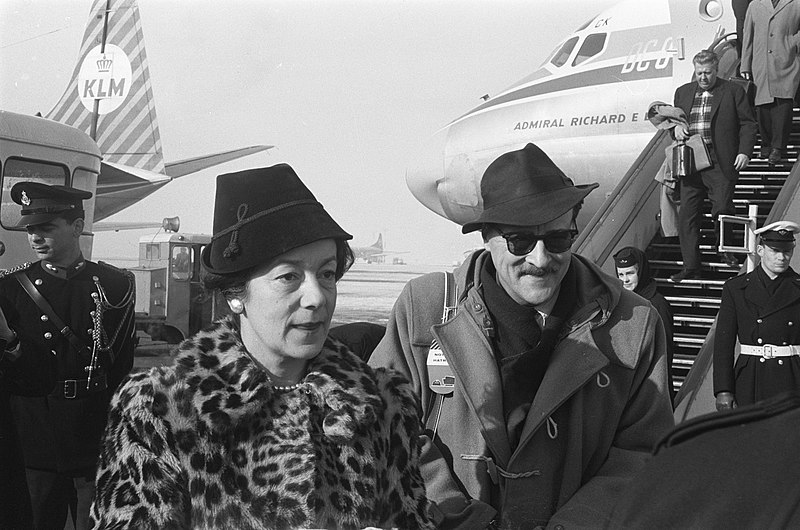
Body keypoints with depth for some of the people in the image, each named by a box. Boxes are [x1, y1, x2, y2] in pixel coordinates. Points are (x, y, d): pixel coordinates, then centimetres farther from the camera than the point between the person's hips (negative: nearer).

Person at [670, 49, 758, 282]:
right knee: (686, 215, 0)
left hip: (720, 165, -3)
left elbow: (748, 124, 3)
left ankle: (725, 250, 24)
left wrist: (744, 152, -10)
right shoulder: (683, 92, 16)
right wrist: (676, 126, 0)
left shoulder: (733, 91, 4)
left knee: (722, 209, -5)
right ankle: (690, 266, 6)